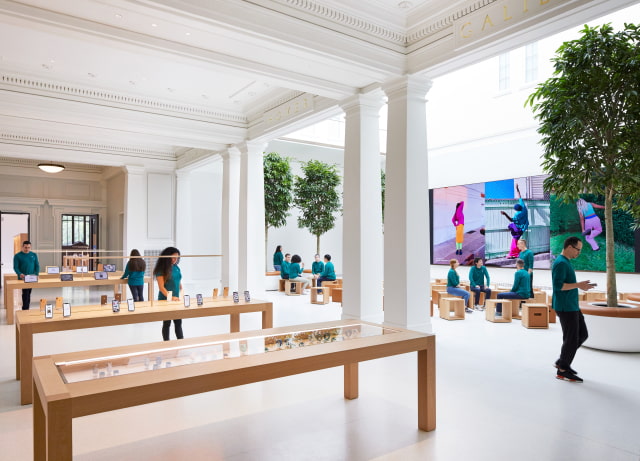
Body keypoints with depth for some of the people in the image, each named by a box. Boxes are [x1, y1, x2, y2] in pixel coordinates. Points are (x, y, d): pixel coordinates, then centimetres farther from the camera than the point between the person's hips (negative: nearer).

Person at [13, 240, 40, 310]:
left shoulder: (34, 255, 9)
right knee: (26, 293, -11)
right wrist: (20, 274, -25)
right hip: (23, 278, -4)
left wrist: (36, 274, -9)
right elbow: (15, 267, -6)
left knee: (28, 294, 9)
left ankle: (26, 308, 16)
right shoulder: (17, 256, -1)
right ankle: (25, 309, -7)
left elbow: (37, 266, 8)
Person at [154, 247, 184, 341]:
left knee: (178, 322, 7)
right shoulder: (161, 270, -10)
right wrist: (170, 297, -28)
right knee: (167, 323, 7)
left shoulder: (176, 268, 7)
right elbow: (161, 287, -16)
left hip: (176, 300, 5)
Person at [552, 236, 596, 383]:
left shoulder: (566, 262, 15)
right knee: (571, 339, -2)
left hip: (572, 306, 10)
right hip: (565, 308, -10)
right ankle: (562, 371, 11)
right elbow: (558, 285, -25)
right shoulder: (561, 263, -18)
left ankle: (562, 362, 24)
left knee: (583, 334, 15)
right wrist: (578, 285, -22)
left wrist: (580, 285, 10)